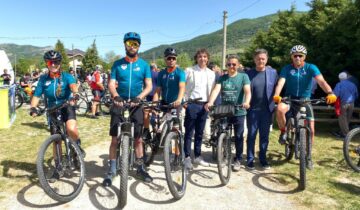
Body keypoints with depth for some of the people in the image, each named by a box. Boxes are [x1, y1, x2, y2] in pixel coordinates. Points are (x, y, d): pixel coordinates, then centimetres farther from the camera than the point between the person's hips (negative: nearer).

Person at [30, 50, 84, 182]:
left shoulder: (66, 76, -8)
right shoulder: (43, 79, -1)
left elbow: (73, 84, -28)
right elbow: (37, 95, -5)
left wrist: (75, 94, -50)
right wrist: (33, 107, -24)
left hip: (67, 107, -3)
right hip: (53, 110, 3)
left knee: (71, 128, -34)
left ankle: (78, 146, -1)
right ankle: (58, 169, 22)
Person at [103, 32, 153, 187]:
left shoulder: (144, 65, 1)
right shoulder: (117, 64, 2)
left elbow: (149, 86, -5)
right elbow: (111, 84, -6)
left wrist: (139, 97, -24)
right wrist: (116, 96, -27)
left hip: (136, 105, 1)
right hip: (119, 104, 0)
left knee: (138, 138, 8)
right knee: (115, 138, 0)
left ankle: (140, 169, 22)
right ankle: (112, 171, 12)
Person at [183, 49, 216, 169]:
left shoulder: (211, 73, 11)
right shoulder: (189, 71, 1)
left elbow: (213, 90, 13)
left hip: (204, 105, 3)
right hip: (192, 104, -3)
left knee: (200, 132, 10)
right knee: (189, 132, 0)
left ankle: (197, 156, 21)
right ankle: (187, 157, 7)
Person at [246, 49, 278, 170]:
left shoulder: (273, 72, 2)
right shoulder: (249, 73, 0)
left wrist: (275, 104, -3)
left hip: (267, 109, 1)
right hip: (253, 109, -1)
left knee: (264, 136, 11)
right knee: (251, 135, 7)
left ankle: (263, 159, 25)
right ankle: (250, 159, 19)